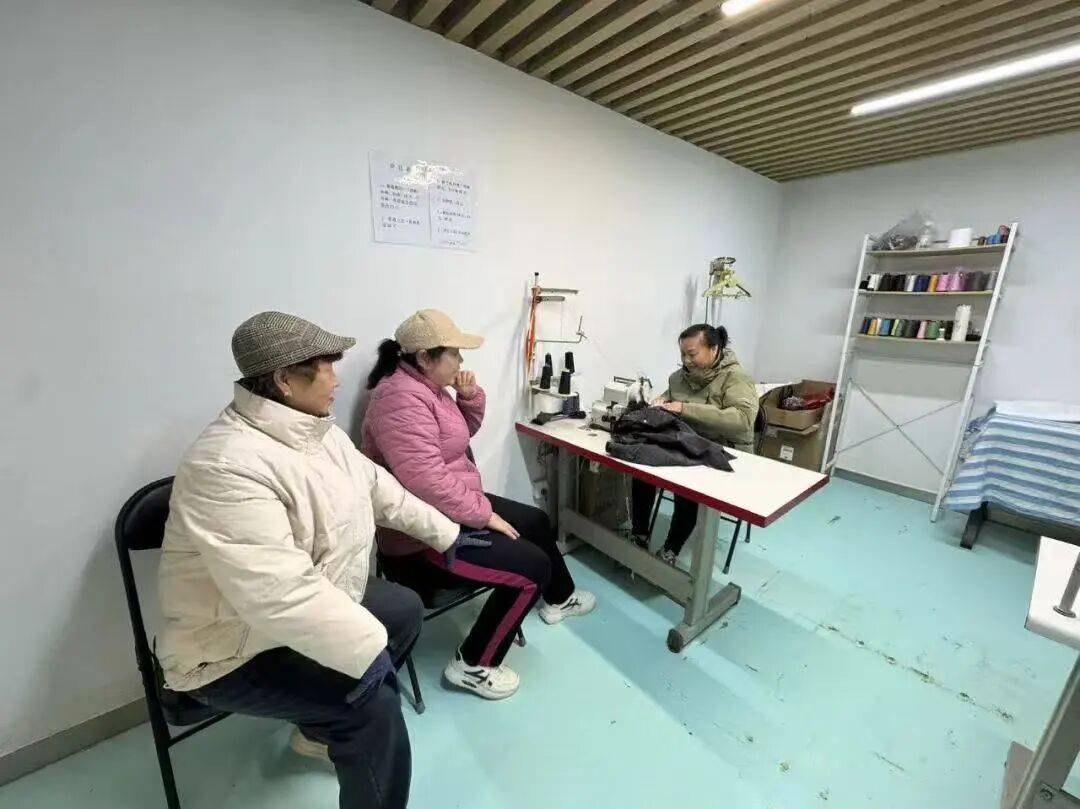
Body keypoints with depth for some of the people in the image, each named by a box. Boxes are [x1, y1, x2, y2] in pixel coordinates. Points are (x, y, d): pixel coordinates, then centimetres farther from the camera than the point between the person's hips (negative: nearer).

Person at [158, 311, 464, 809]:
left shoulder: (312, 428, -2)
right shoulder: (229, 466, -33)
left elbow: (378, 487, 5)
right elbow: (282, 595, -38)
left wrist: (447, 534, 9)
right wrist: (374, 652, -32)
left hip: (313, 610, 9)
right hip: (235, 650, -9)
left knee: (405, 608, 14)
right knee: (373, 701, -22)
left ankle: (322, 728, 30)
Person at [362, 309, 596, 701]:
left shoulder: (426, 386, 7)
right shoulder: (403, 400, -26)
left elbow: (464, 431, 17)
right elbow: (428, 482, -33)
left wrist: (470, 397, -3)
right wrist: (484, 513, -22)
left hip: (448, 512, 11)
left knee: (535, 521, 19)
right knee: (532, 567, -14)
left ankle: (559, 599, 43)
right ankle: (472, 665, 6)